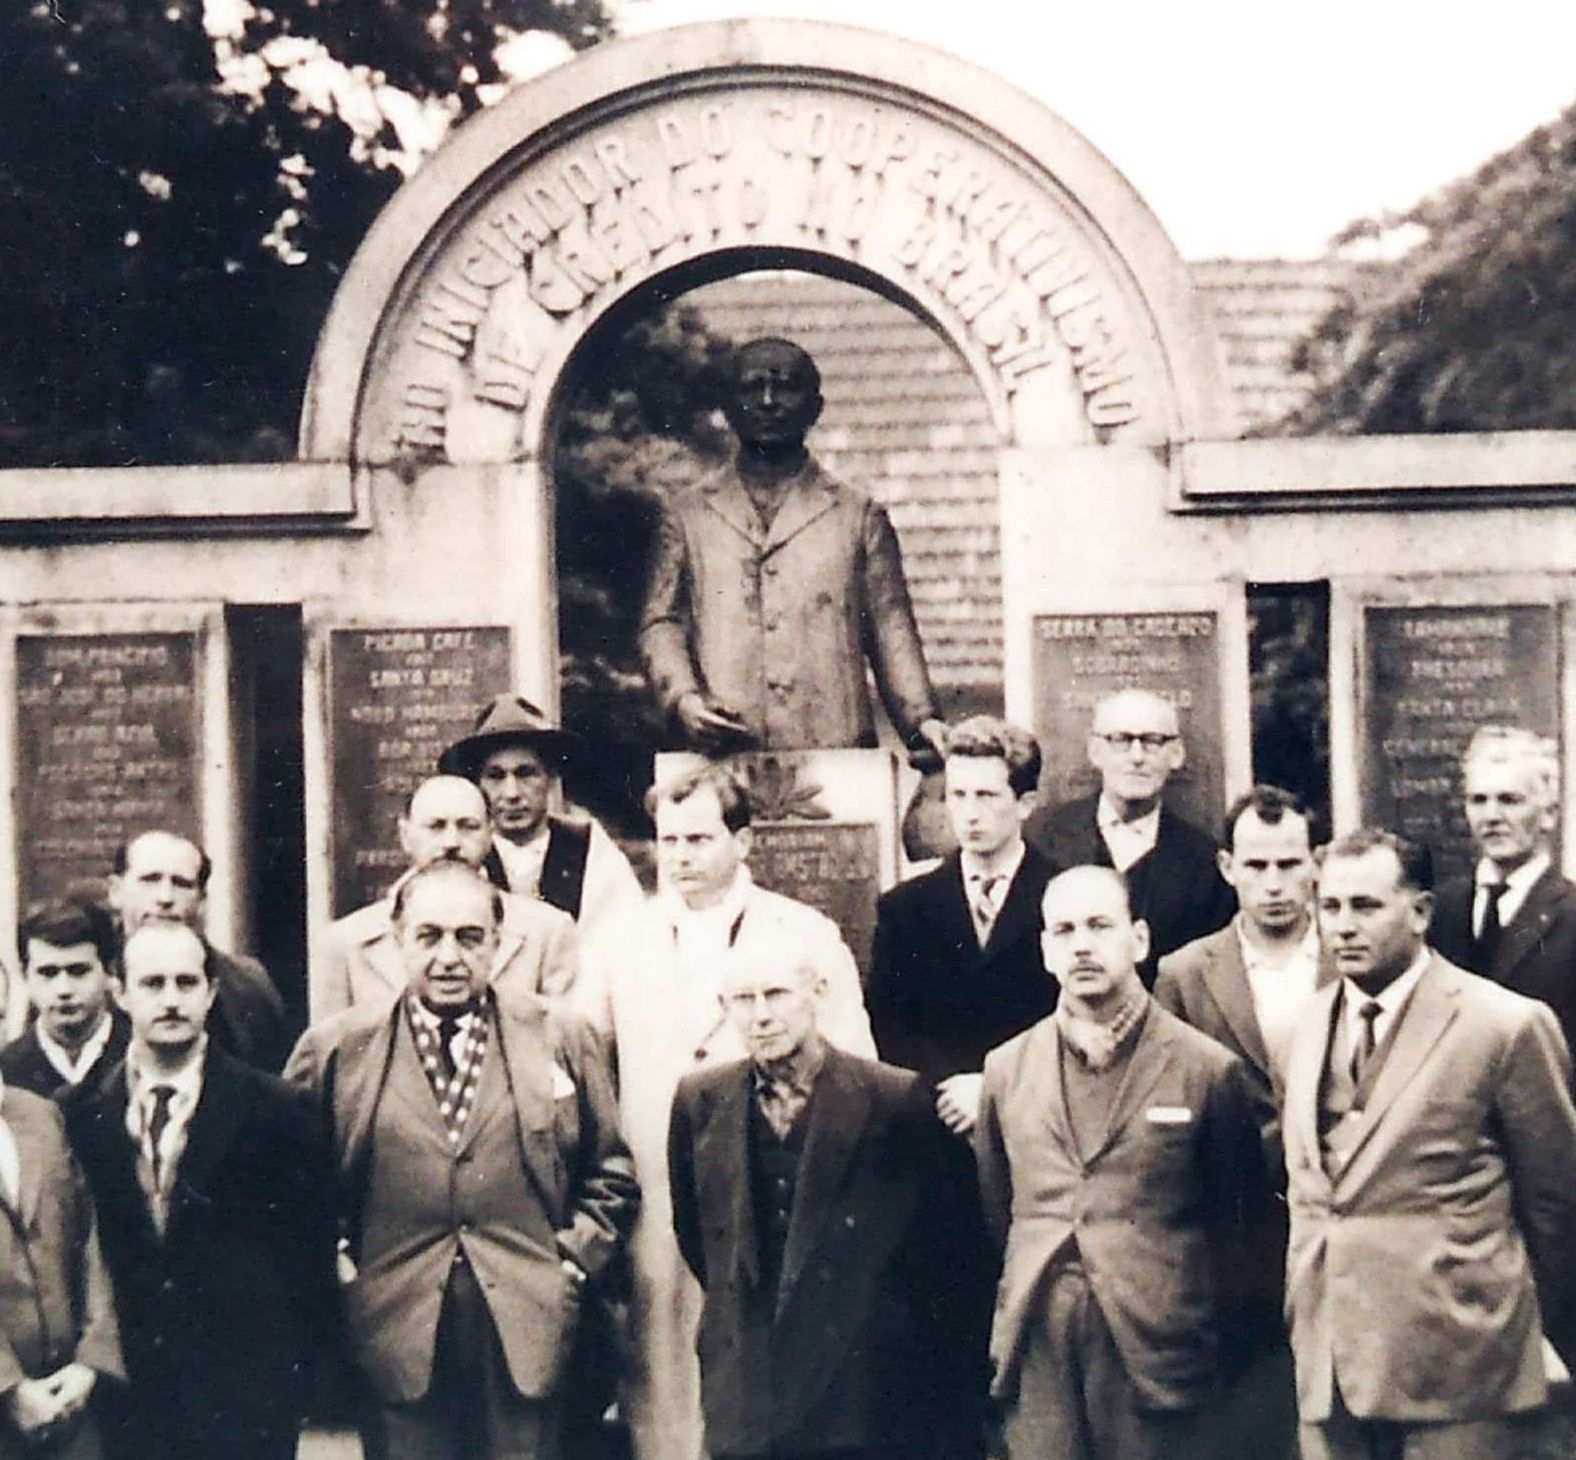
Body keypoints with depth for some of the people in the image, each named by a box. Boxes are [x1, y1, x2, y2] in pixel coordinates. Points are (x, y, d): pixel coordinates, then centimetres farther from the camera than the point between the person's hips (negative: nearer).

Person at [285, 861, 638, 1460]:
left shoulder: (561, 1039, 6)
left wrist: (573, 1265, 0)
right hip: (395, 1339, -1)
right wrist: (333, 1265, 1)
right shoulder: (334, 1049, 3)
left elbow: (610, 1176, 11)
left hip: (526, 1340, 1)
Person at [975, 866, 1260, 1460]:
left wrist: (1206, 1325, 11)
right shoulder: (1006, 1069, 9)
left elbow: (1236, 1217, 7)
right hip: (1036, 1360, 3)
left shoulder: (1208, 1069, -1)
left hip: (1156, 1355, -2)